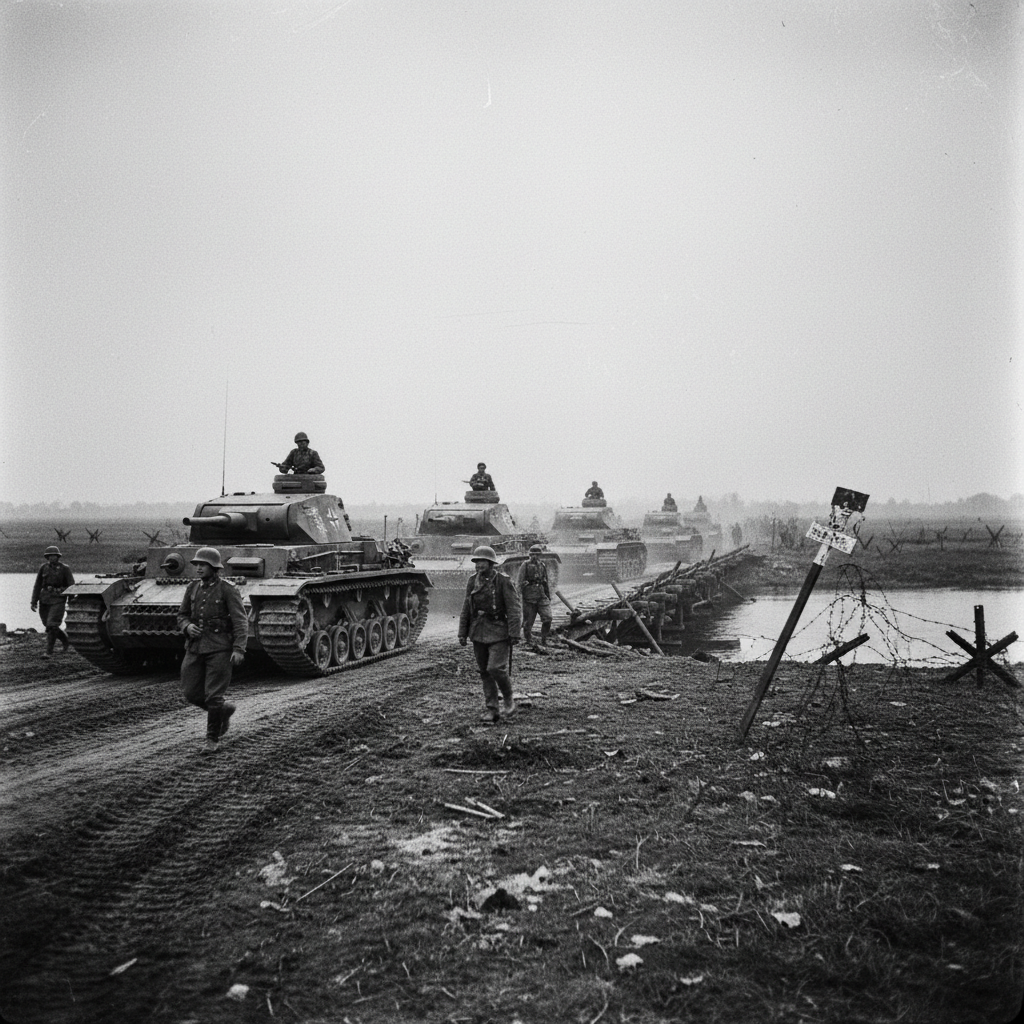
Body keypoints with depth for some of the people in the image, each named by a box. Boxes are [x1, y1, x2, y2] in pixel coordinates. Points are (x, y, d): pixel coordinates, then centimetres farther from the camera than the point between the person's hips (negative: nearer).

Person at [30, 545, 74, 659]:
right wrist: (34, 601, 5)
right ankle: (66, 639, 36)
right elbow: (37, 585, 10)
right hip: (44, 599, 5)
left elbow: (71, 586, 1)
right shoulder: (43, 567, 5)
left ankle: (49, 652, -5)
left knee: (51, 626, -12)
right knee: (48, 626, 11)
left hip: (58, 600, -5)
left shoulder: (64, 569, -3)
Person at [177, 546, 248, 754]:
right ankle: (224, 710, 31)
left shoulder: (227, 589, -9)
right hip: (195, 648, 6)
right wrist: (187, 627, -6)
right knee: (190, 693, 6)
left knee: (213, 696, -5)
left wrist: (239, 648, -21)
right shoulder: (193, 587, 8)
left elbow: (240, 621, -12)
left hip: (220, 649, -6)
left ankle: (213, 740, 12)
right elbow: (182, 615, 18)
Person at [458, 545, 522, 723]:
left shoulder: (503, 581, -9)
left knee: (496, 668, -15)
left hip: (498, 633, -5)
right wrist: (462, 633, 10)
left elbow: (515, 609, -10)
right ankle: (492, 711, 15)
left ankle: (508, 699, 11)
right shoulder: (473, 581, 7)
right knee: (484, 672, 7)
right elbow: (466, 609, 13)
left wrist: (514, 634, -16)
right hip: (478, 633, 6)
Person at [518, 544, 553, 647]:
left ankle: (544, 641, 4)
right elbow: (520, 582, -2)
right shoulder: (526, 565, -1)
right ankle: (529, 641, 21)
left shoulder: (543, 565, 12)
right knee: (528, 620, 3)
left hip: (542, 596, 3)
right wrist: (520, 595, -7)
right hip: (529, 597, -3)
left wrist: (549, 595, 17)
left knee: (547, 618, -9)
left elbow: (547, 581, 19)